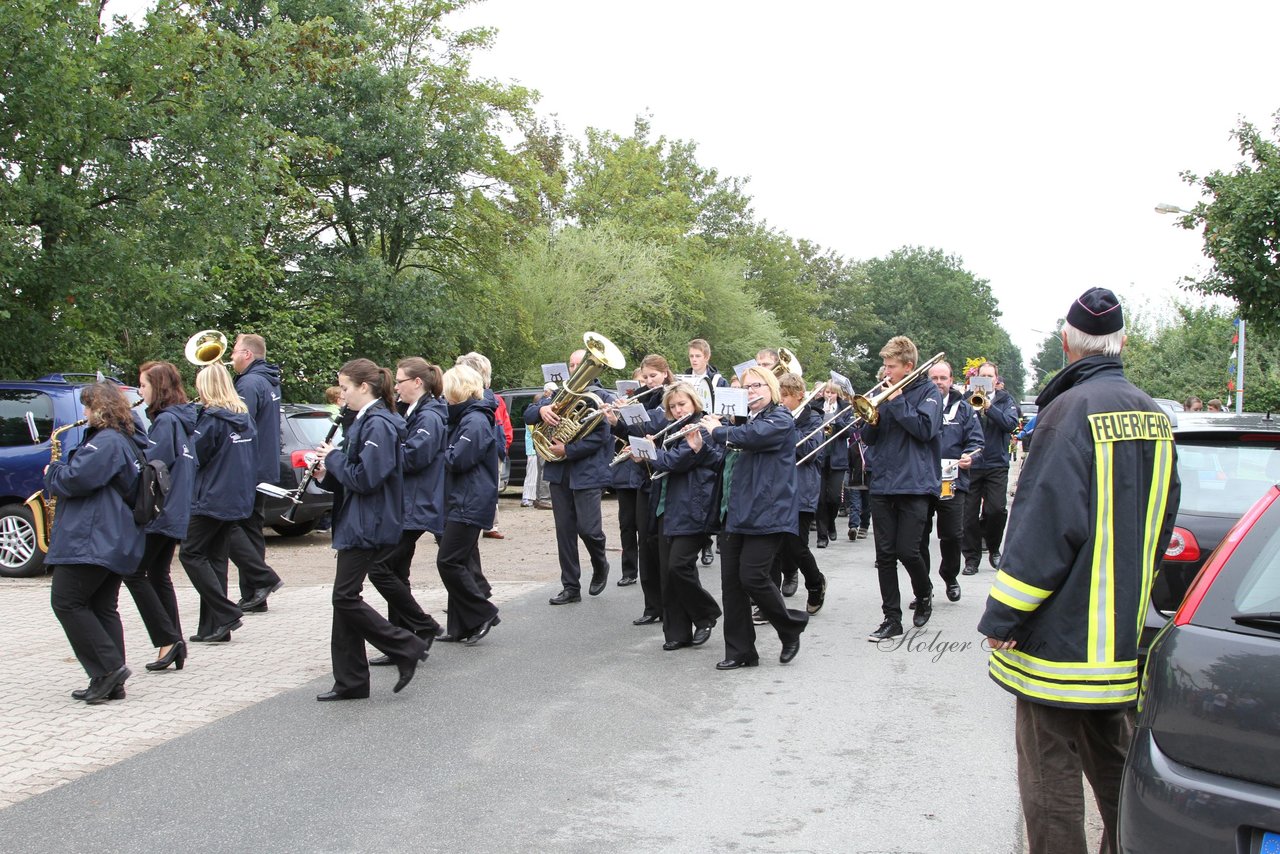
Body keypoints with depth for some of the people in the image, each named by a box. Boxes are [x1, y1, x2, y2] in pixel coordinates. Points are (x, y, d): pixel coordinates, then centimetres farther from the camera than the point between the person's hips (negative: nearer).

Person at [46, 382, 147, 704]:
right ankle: (111, 682, 11)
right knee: (103, 608, 11)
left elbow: (74, 480, -22)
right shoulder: (124, 441, 19)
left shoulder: (106, 441, -14)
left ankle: (109, 669, -9)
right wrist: (61, 471, 16)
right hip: (115, 541, 10)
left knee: (67, 603, -5)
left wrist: (52, 472, -2)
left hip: (91, 541, -10)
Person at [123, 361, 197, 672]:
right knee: (158, 576, 14)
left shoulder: (166, 421, -15)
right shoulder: (181, 419, 14)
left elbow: (148, 465, -21)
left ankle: (167, 639, -5)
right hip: (174, 512, 9)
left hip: (159, 513, -9)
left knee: (134, 572, -1)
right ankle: (175, 645, 13)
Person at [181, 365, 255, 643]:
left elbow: (195, 456, -12)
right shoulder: (244, 417, 10)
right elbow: (249, 459, 17)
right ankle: (213, 627, 12)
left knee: (190, 553, 2)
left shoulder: (211, 418, -14)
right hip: (237, 500, 8)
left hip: (212, 499, -8)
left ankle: (225, 613, -6)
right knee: (216, 558, 11)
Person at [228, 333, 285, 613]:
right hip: (263, 469, 10)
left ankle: (263, 579, -7)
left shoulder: (250, 384, -16)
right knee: (250, 528, 11)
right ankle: (253, 597, 13)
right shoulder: (268, 381, 15)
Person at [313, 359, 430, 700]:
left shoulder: (379, 424, -16)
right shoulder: (365, 422, 16)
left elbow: (365, 478, -23)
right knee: (345, 598, 9)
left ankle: (407, 647, 1)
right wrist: (328, 474, 3)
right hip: (357, 524, 10)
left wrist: (333, 457, -10)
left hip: (369, 527, -10)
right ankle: (349, 681, 14)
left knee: (345, 597, -8)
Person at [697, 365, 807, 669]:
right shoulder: (745, 421, 21)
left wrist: (718, 431, -6)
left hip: (767, 515, -8)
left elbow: (751, 437, -23)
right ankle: (739, 652, 10)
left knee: (752, 578, -13)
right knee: (730, 582, 3)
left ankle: (791, 628, 12)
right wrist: (700, 447, 10)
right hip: (736, 515, 8)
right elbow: (727, 461, 26)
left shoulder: (781, 419, -4)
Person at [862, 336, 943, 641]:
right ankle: (892, 618, 10)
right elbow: (869, 438, 13)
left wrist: (896, 400, -14)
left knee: (907, 550, -7)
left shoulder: (927, 392, 0)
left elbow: (924, 429, -16)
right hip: (883, 484, 5)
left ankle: (924, 594, 23)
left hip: (914, 484, -5)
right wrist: (872, 418, -8)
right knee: (885, 554, 3)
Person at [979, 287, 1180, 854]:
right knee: (1111, 762, 21)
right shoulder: (1153, 415, 9)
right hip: (1124, 631, 8)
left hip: (1064, 633, -8)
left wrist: (1001, 618, -16)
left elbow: (1045, 523, -20)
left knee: (1050, 775, 0)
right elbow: (1161, 519, 17)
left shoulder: (1072, 409, -16)